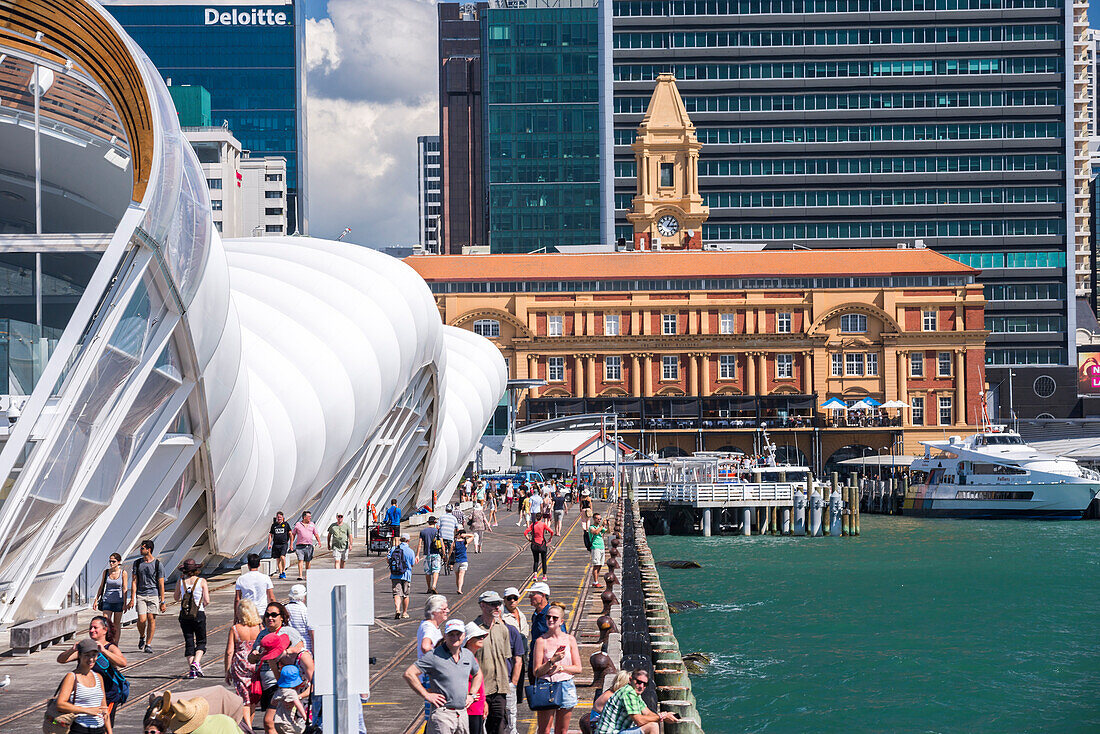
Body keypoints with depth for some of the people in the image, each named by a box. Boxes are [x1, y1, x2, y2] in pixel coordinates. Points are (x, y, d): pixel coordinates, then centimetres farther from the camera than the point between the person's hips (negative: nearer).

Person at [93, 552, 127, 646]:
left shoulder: (123, 573, -5)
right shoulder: (106, 572, 3)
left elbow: (124, 589, -5)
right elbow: (101, 587, 11)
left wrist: (125, 603, -10)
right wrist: (96, 600, 9)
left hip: (118, 601, -2)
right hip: (107, 601, 2)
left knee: (117, 625, 4)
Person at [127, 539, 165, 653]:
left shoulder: (157, 564, -2)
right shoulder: (137, 563, 7)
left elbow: (161, 584, -1)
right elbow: (134, 581, 7)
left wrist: (162, 602, -4)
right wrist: (132, 599, -1)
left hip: (154, 594, -2)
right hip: (140, 595, 2)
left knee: (151, 619, -4)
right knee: (141, 620, -10)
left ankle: (148, 644, 5)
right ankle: (142, 637, 19)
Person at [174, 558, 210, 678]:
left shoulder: (181, 582, 0)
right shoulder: (202, 581, -5)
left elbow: (176, 598, 15)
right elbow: (207, 601, -9)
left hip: (184, 615, 2)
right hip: (199, 614, -2)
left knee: (189, 642, 8)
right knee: (201, 641, 10)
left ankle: (191, 669, 2)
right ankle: (196, 662, -13)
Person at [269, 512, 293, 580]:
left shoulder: (286, 524, 4)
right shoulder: (274, 525, 11)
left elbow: (290, 534, 7)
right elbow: (270, 535, 15)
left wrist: (291, 544, 2)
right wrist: (269, 544, 6)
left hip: (284, 544, -3)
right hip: (276, 544, 3)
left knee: (282, 557, -20)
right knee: (278, 559, 4)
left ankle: (284, 571, -5)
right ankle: (280, 573, 13)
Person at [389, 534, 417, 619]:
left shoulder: (393, 549, 2)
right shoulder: (410, 551, -6)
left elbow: (388, 560, 5)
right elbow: (413, 564, 1)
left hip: (394, 575, 1)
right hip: (406, 575, -1)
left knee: (397, 593, -3)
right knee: (406, 595, 13)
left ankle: (397, 610, -25)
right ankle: (404, 613, 21)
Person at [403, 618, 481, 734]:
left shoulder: (468, 655, 11)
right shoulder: (435, 656, -9)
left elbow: (477, 674, 32)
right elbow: (409, 674, -11)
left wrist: (472, 695, 17)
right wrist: (427, 695, -11)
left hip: (463, 714, 6)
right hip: (442, 714, -6)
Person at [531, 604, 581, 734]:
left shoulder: (570, 639, 4)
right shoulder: (541, 641, -2)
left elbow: (578, 668, 5)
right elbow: (536, 671, -5)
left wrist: (561, 667, -10)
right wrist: (552, 661, -18)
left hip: (566, 687, 2)